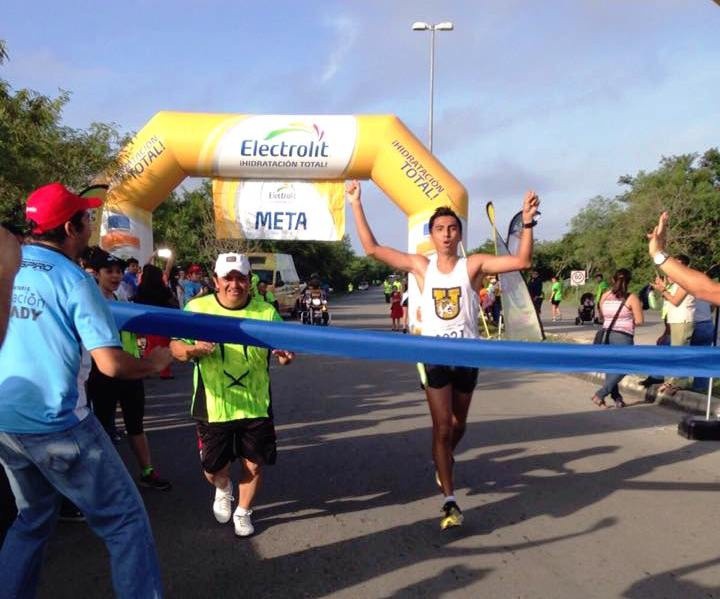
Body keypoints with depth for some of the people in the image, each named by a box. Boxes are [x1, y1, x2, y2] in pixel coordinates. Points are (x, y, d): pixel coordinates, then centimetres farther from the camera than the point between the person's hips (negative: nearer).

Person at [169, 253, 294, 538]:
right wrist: (193, 349, -25)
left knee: (254, 464, 11)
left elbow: (284, 347, 1)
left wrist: (285, 354, -23)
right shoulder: (197, 308, -7)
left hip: (255, 405, 1)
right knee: (213, 469, 11)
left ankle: (243, 512, 39)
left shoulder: (266, 312, -4)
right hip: (213, 406, 0)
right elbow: (175, 346, -3)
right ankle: (223, 488, 49)